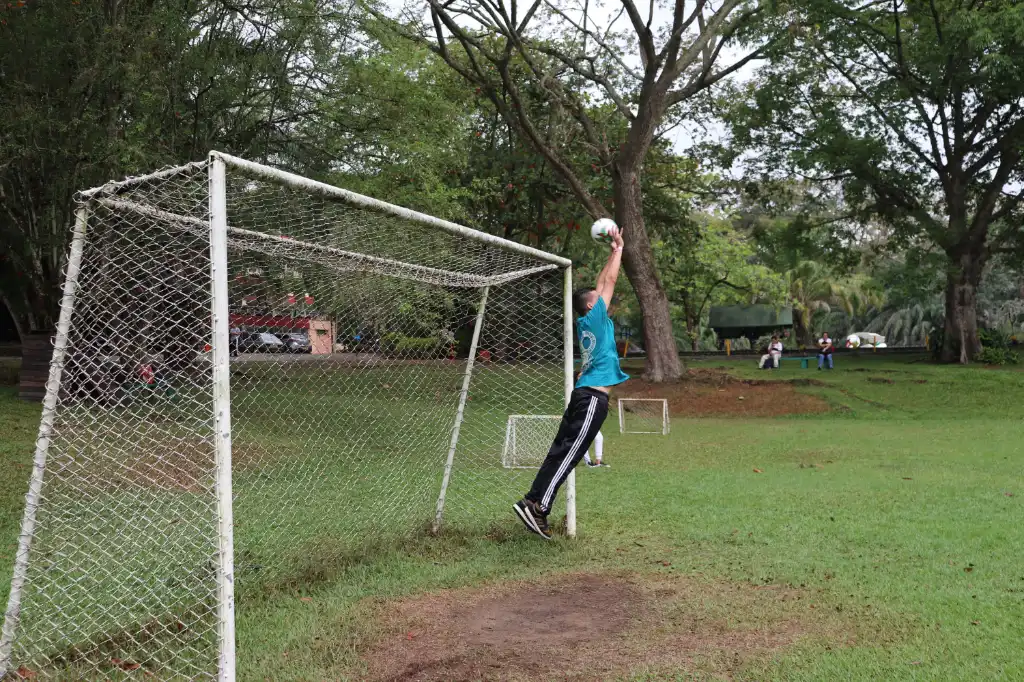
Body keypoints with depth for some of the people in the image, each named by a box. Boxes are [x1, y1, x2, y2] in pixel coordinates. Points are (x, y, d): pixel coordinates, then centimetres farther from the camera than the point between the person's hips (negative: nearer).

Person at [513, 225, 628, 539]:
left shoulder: (587, 322, 15)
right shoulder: (593, 318, -5)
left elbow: (602, 282, 25)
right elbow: (609, 281, -2)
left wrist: (613, 252, 29)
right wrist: (618, 249, 9)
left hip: (584, 395, 9)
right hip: (592, 398, -9)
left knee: (561, 452, 6)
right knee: (567, 454, -12)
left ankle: (533, 503, 4)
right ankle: (537, 505, -16)